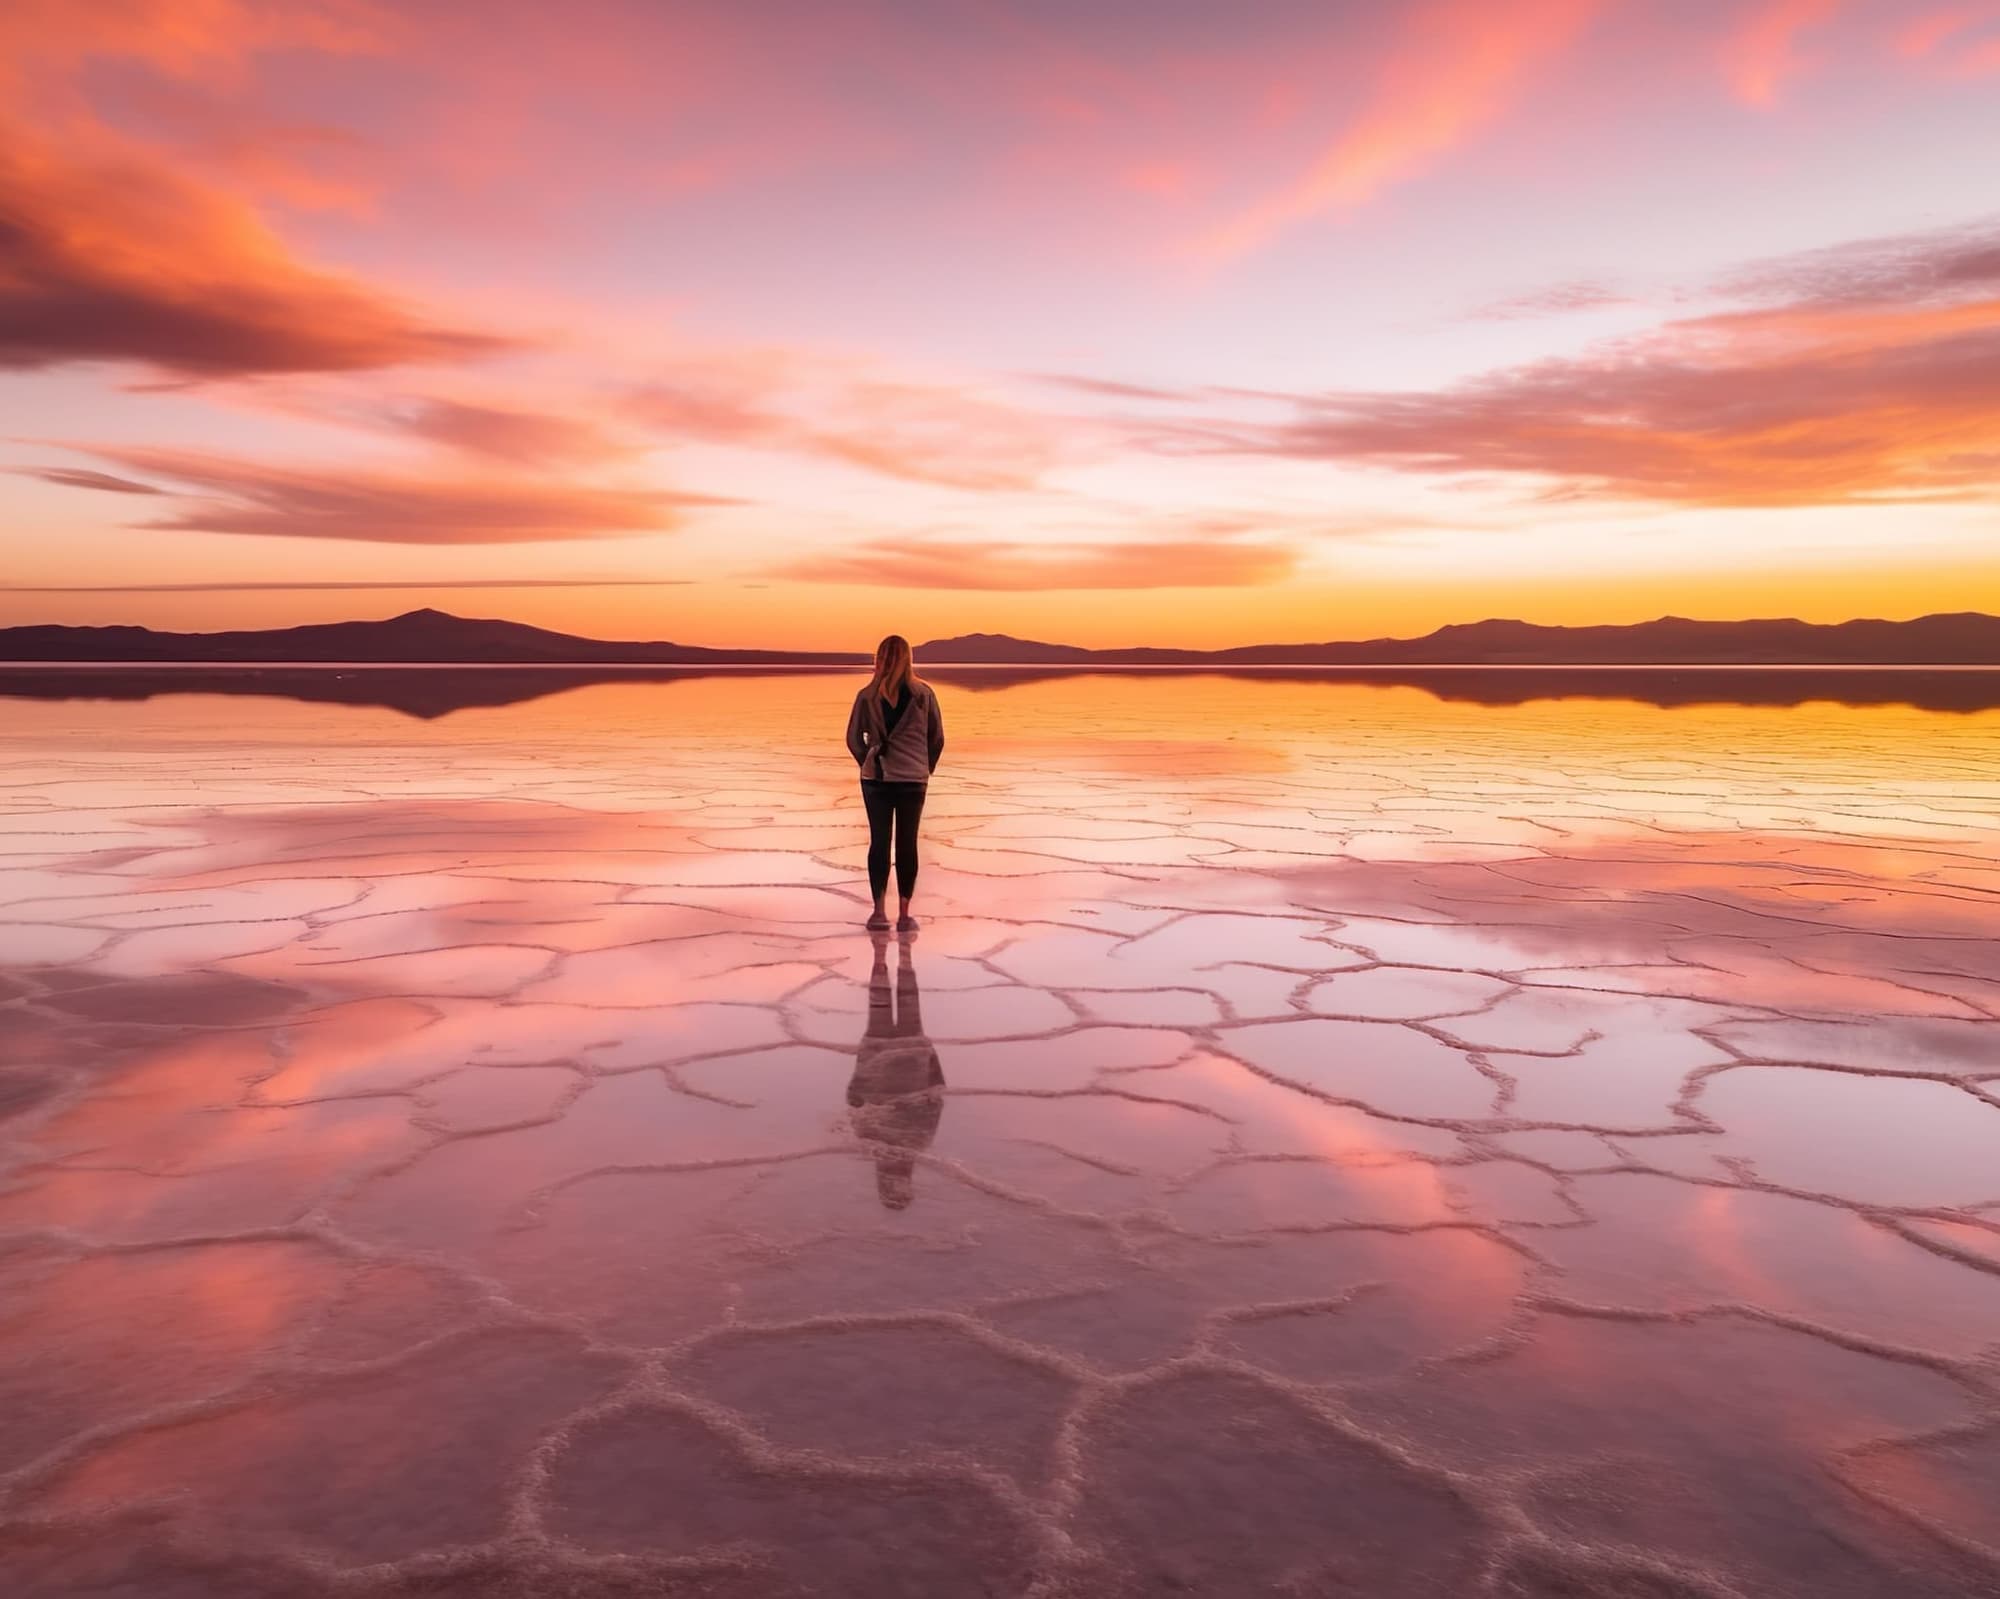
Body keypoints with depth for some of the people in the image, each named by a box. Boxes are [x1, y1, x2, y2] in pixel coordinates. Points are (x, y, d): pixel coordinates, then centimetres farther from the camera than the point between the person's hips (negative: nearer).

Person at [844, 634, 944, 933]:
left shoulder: (867, 696, -3)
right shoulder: (923, 694, -3)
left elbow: (853, 740, 3)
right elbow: (937, 739, 3)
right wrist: (926, 769, 18)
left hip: (875, 779, 0)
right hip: (913, 780, 0)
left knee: (879, 843, 7)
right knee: (907, 844, 5)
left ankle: (879, 911, 7)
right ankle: (904, 915, 6)